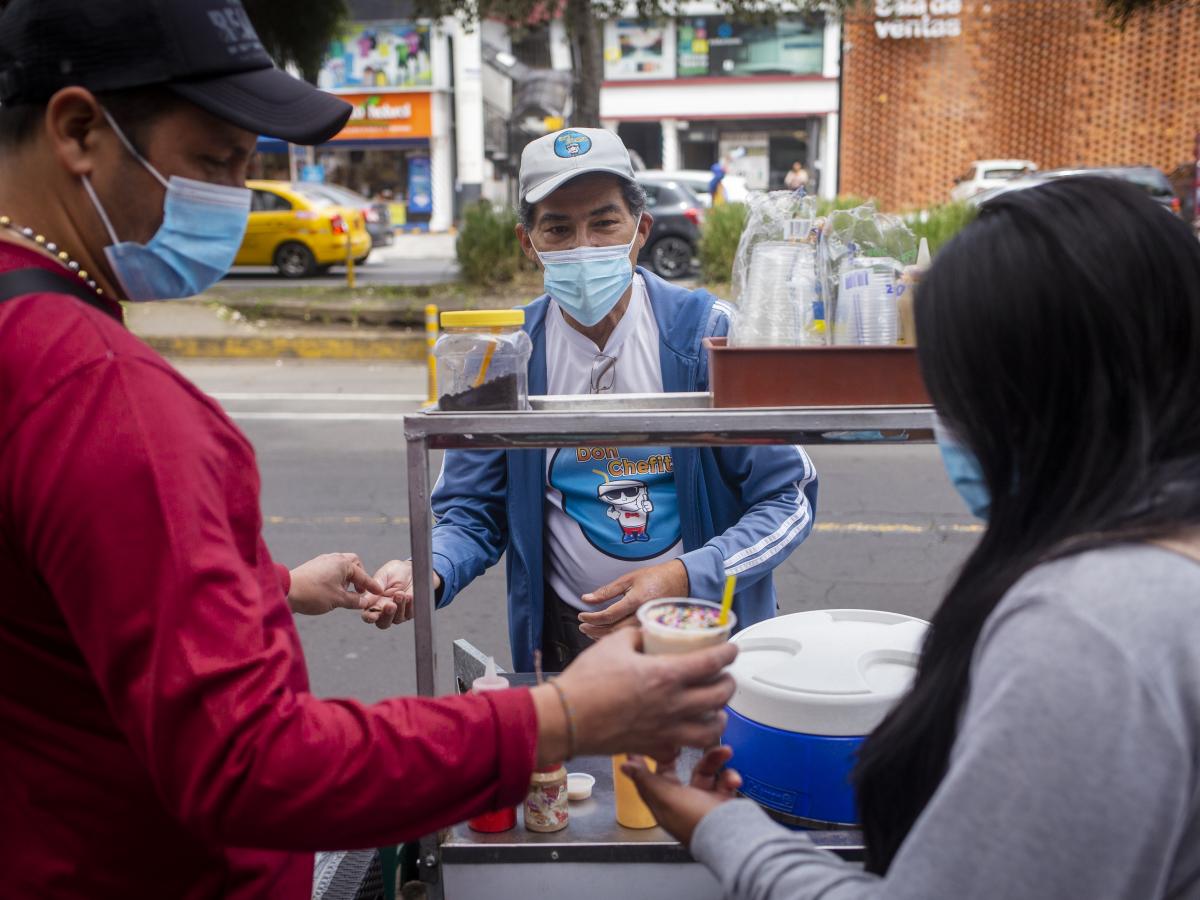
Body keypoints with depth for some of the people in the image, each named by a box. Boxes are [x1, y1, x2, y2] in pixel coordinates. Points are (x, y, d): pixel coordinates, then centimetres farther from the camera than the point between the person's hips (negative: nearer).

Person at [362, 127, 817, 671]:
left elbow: (789, 498, -5)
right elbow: (471, 510, 4)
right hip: (568, 640, 2)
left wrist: (686, 576, -19)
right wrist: (428, 575, -18)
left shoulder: (707, 333, -7)